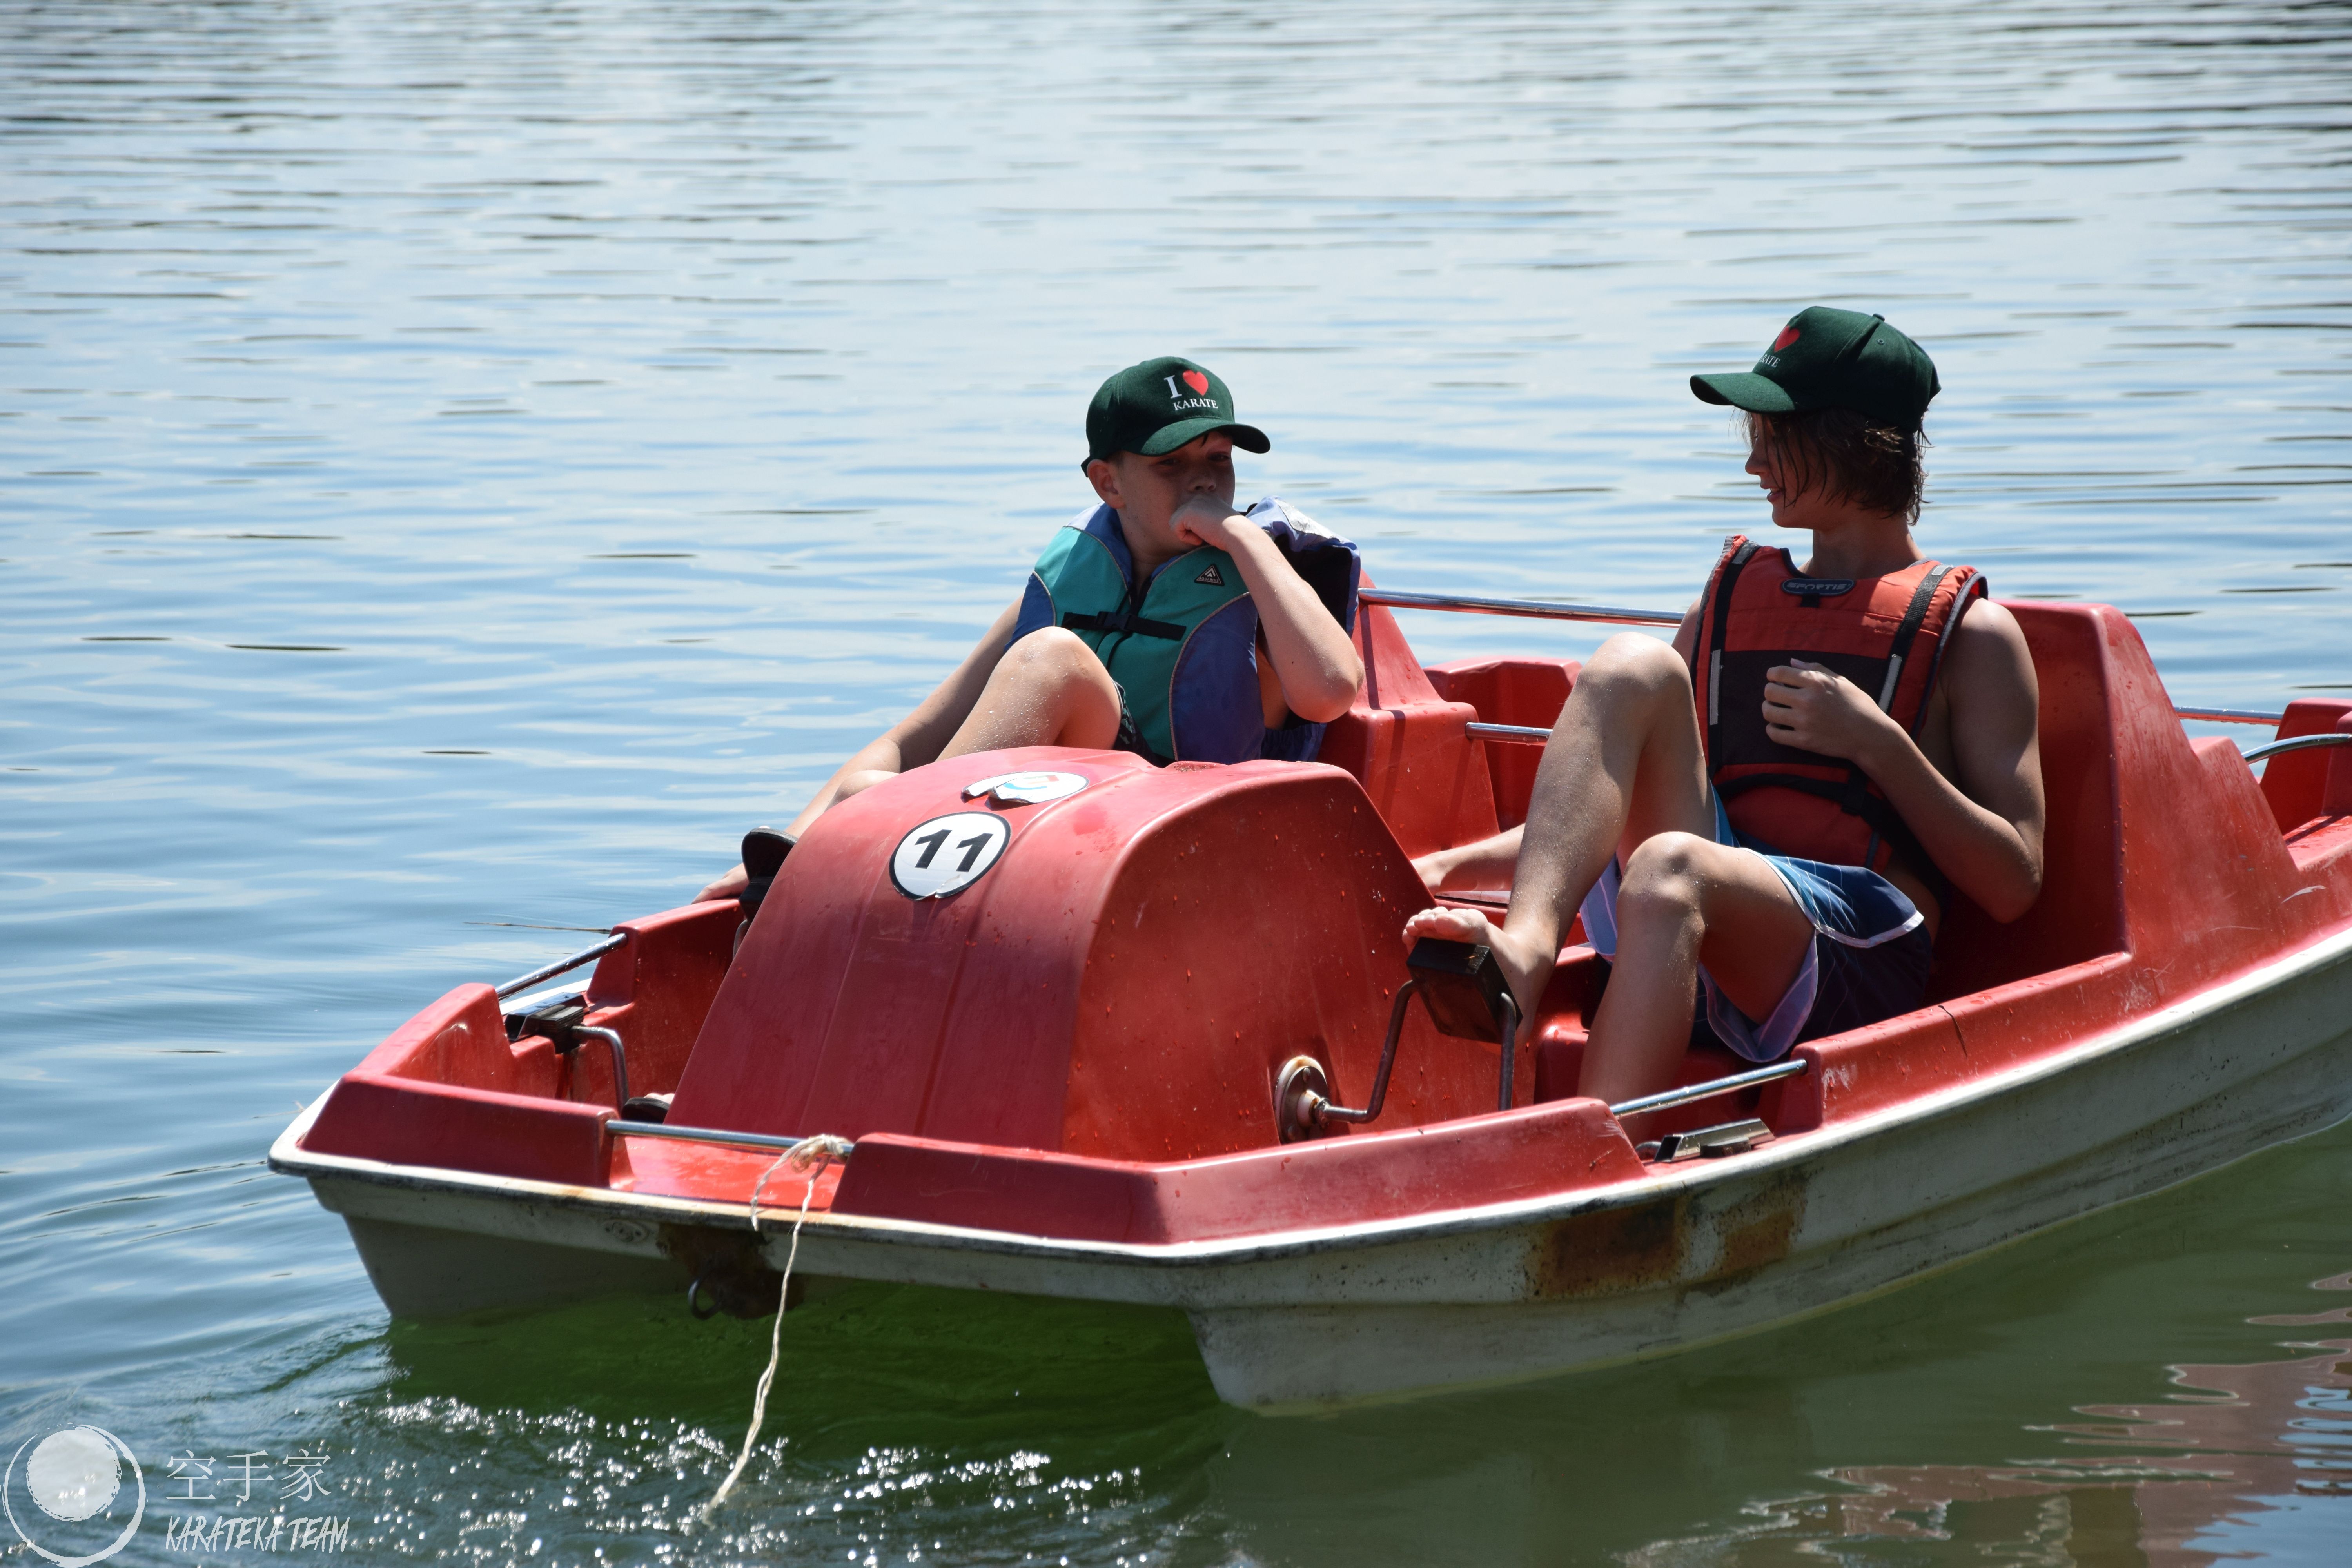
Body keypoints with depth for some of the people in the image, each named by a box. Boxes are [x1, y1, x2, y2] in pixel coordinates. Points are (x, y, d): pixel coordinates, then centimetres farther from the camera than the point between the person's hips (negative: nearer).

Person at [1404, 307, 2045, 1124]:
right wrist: (1452, 867, 14)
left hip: (1854, 955, -5)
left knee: (1668, 870, -38)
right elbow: (1616, 814, 29)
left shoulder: (1969, 631, 13)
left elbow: (2015, 887, 3)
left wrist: (1879, 743, -7)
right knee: (1633, 667, -17)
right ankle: (1523, 953, -41)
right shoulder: (1730, 597, 28)